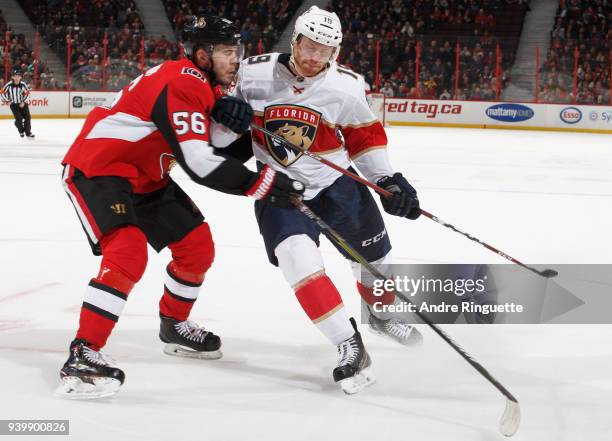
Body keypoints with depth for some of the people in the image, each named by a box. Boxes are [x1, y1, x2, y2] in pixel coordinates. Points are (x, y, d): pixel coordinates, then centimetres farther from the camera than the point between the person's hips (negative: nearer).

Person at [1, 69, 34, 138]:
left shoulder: (23, 84, -14)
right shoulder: (9, 85, -17)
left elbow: (27, 93, -2)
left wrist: (24, 102, -10)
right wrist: (7, 101, -5)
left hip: (22, 103, 2)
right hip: (13, 104, -2)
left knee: (27, 117, -5)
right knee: (19, 118, -12)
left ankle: (28, 132, 9)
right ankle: (21, 131, 14)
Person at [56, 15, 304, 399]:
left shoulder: (207, 86, 6)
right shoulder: (179, 83, -25)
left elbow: (220, 154, 5)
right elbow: (198, 163, -32)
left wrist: (230, 116, -16)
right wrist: (260, 183, -29)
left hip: (145, 177, 10)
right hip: (96, 169, -10)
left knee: (197, 246, 12)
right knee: (128, 252, -28)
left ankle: (174, 325, 33)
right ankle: (84, 354, -26)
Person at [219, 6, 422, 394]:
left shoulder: (346, 86, -12)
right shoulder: (255, 75, -14)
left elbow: (365, 136, 3)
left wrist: (387, 178, -5)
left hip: (336, 183, 2)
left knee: (374, 255, 14)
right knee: (297, 257, -26)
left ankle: (382, 313, 48)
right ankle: (349, 345, -21)